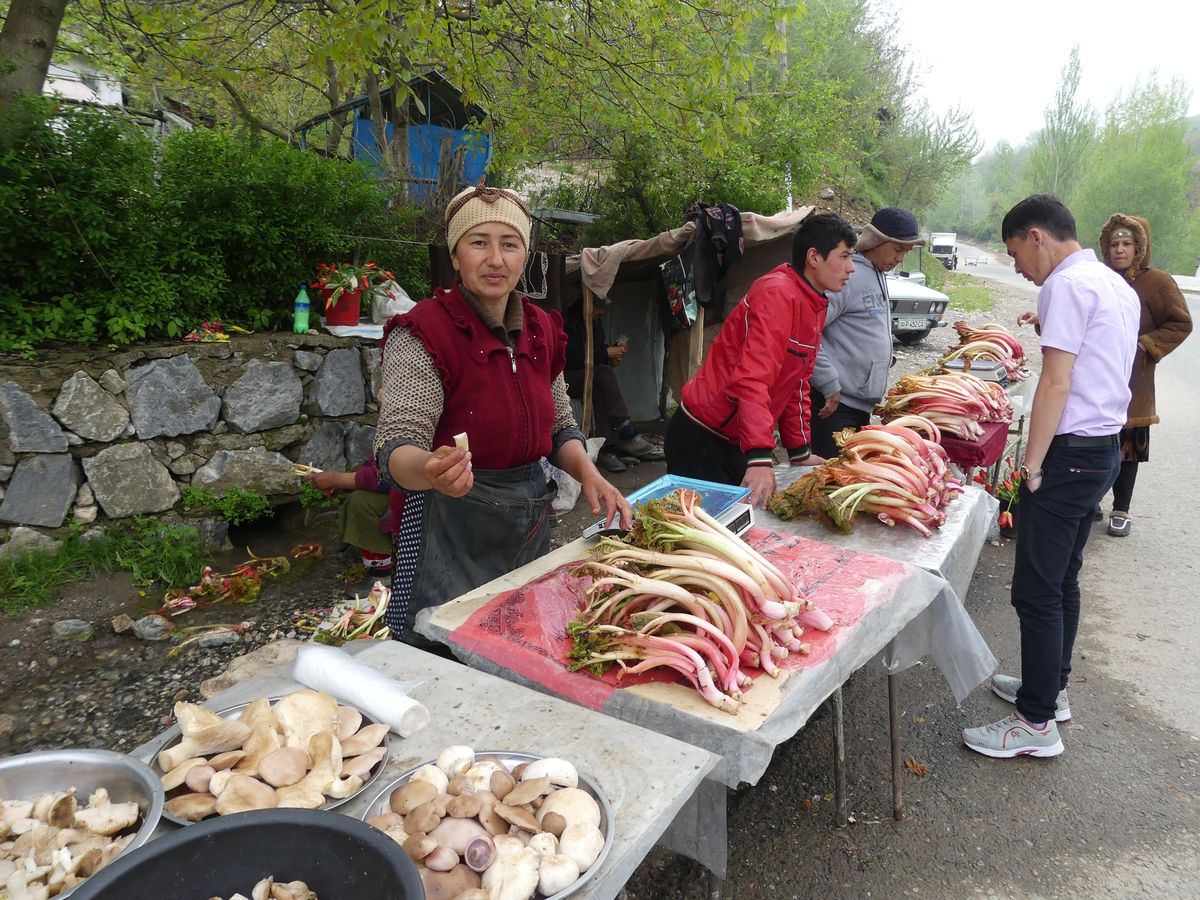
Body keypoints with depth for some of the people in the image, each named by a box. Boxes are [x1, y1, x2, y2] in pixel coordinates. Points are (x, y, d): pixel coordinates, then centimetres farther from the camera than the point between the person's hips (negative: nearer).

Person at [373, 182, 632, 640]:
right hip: (453, 529, -6)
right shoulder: (423, 333, -15)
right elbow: (396, 445, -23)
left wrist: (589, 475, -7)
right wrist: (433, 469, -45)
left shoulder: (543, 328, 4)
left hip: (531, 522, 6)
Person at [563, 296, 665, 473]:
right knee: (605, 373, -30)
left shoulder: (593, 323, 14)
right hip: (566, 378, -8)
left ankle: (606, 448, -31)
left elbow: (595, 352, 25)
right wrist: (605, 353, -17)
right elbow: (572, 358, -23)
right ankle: (627, 435, -29)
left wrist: (614, 349, 3)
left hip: (589, 379, 8)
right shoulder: (569, 322, -14)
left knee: (601, 390, -26)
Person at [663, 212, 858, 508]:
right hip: (701, 439, -9)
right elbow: (752, 378, -31)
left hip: (736, 442, 9)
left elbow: (796, 384, 17)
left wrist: (801, 452, 16)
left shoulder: (815, 305, 11)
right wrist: (760, 458, -38)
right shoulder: (778, 293, -19)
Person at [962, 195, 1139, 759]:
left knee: (1037, 590, -4)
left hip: (1069, 453, -10)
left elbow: (1056, 385, -20)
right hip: (1105, 451, 10)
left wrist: (1033, 465, -17)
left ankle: (1037, 723, 5)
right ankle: (1050, 687, 32)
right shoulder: (1117, 286, 16)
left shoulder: (1067, 285, -14)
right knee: (1063, 581, 19)